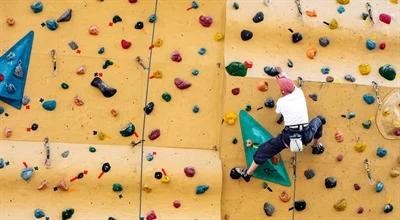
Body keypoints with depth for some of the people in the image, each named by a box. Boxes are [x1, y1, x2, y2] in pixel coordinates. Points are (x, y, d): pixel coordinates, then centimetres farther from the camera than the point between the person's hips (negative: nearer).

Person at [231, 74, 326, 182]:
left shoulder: (281, 101, 1)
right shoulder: (299, 93, 6)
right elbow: (293, 86, 28)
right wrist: (283, 78, 43)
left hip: (289, 137, -2)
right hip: (306, 135, 2)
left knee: (265, 149, 15)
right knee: (319, 120, 33)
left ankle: (247, 173, 19)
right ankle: (316, 147, 47)